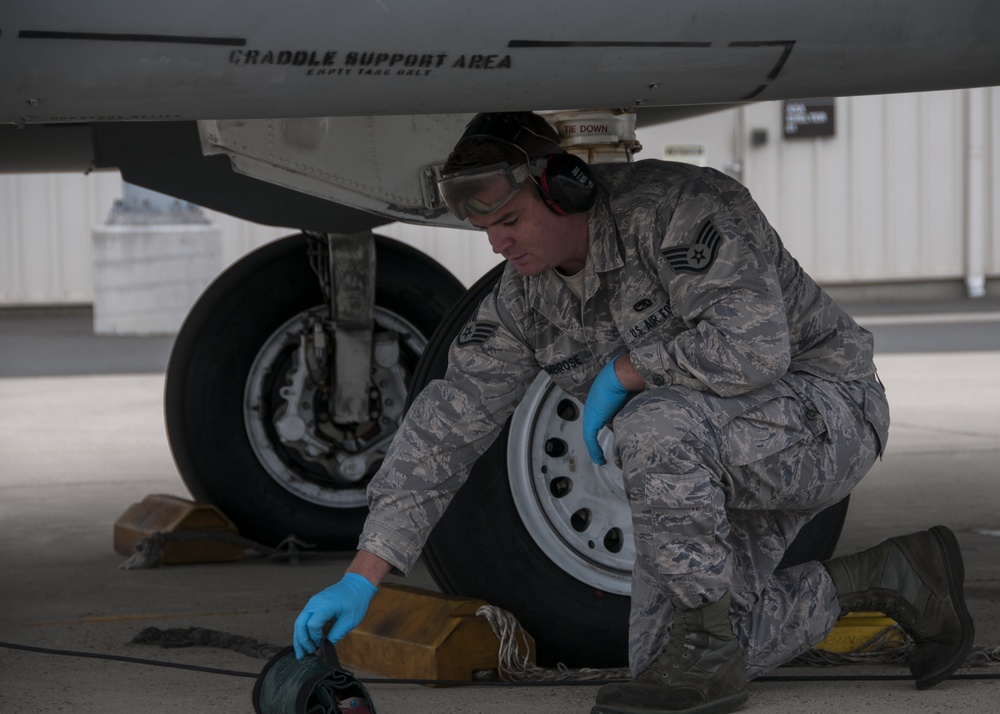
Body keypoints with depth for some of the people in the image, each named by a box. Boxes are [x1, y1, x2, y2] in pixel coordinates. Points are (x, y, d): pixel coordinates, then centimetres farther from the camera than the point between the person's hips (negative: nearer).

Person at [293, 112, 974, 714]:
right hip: (719, 461, 9)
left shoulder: (676, 209, -26)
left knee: (654, 428, -36)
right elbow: (449, 422, -4)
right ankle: (889, 576, 11)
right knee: (660, 652, 1)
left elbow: (752, 348, -38)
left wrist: (622, 371, -23)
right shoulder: (526, 296, -4)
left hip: (823, 415, -9)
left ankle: (707, 649, -20)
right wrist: (362, 577, -10)